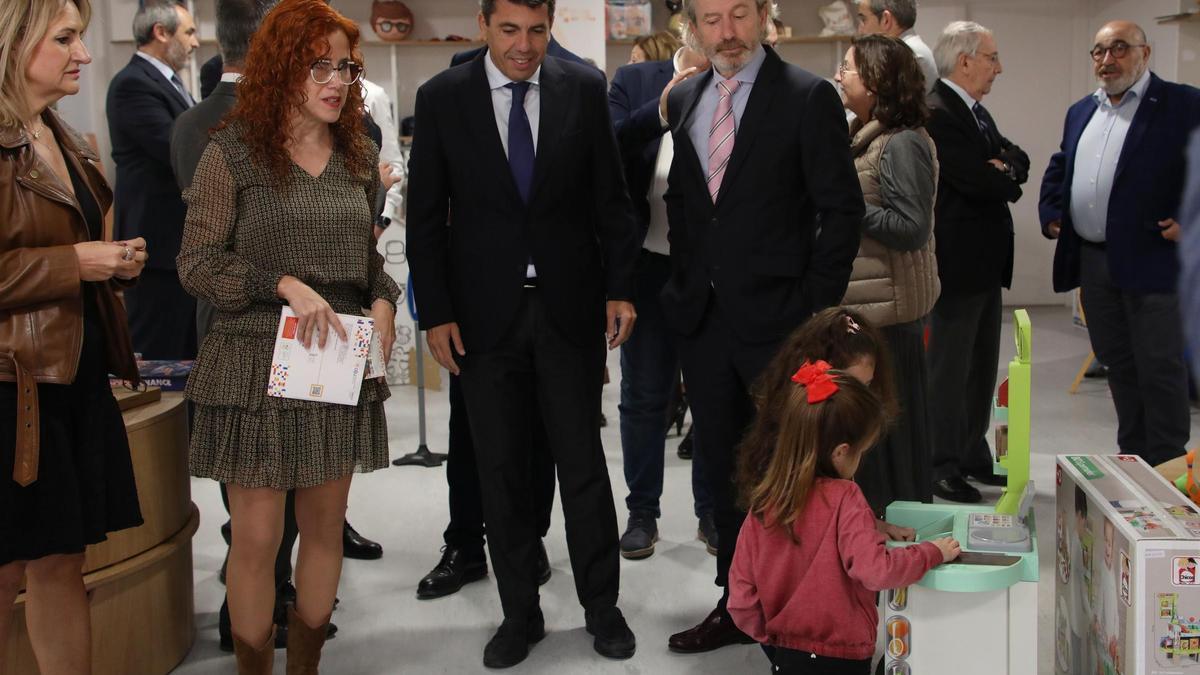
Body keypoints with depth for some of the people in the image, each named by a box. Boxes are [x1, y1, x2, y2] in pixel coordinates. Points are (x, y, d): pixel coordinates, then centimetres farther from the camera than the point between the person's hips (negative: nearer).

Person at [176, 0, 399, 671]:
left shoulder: (359, 156, 9)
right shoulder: (234, 152, -5)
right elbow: (196, 262, -6)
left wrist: (384, 301, -2)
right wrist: (284, 284, -19)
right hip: (257, 368, -4)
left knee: (326, 527, 11)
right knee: (257, 537, 0)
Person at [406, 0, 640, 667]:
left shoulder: (585, 88, 1)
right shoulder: (442, 98, -1)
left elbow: (612, 198, 5)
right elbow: (426, 217, 0)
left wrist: (620, 288, -1)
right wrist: (435, 312, -5)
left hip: (570, 306, 0)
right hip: (486, 312, 0)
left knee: (584, 462, 7)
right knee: (502, 469, 9)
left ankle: (602, 605, 22)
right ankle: (520, 612, 23)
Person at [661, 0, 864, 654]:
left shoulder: (809, 97, -7)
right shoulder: (681, 100, 11)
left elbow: (841, 209, -8)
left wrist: (815, 307, -12)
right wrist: (685, 283, 9)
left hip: (775, 318, -5)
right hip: (702, 317, 6)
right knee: (722, 466, 13)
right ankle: (737, 605, 25)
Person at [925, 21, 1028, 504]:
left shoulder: (976, 112, 15)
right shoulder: (937, 114, -17)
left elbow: (1018, 162, 11)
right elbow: (978, 181, -24)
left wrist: (1004, 166, -10)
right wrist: (1008, 179, -3)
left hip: (987, 261, 10)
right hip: (959, 261, -10)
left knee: (981, 368, 16)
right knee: (950, 369, -2)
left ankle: (974, 457, 26)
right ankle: (942, 468, 7)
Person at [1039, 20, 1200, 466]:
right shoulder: (1080, 112, 16)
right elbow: (1058, 169, 27)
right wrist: (1050, 212, 13)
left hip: (1152, 261, -7)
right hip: (1093, 260, 7)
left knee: (1160, 369, -1)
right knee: (1118, 365, 15)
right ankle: (1132, 459, 26)